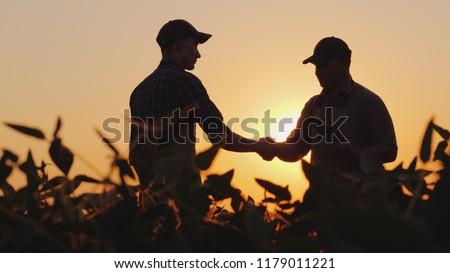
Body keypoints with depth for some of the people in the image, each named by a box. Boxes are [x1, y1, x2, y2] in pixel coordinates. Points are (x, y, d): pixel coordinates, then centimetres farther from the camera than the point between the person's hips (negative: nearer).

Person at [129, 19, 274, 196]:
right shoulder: (183, 80, -7)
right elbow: (221, 137, -9)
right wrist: (261, 147, 6)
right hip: (180, 187, -8)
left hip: (151, 189, 8)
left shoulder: (140, 90, 15)